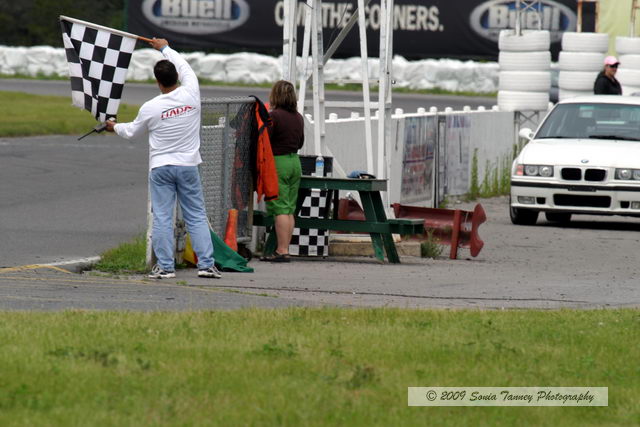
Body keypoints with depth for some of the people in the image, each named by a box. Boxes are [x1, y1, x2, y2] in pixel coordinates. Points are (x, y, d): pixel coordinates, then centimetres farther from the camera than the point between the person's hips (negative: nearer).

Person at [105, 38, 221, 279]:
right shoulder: (191, 95, -6)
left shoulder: (150, 108, -9)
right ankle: (206, 264, 3)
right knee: (196, 216, 6)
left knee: (162, 218, 2)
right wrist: (165, 49, 29)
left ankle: (165, 266, 1)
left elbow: (132, 132, 8)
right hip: (188, 166, 2)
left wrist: (115, 127, 31)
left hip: (160, 167, -2)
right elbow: (185, 68, 14)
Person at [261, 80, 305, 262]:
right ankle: (285, 249, 11)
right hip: (295, 162, 7)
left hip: (278, 162, -7)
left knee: (280, 208, -7)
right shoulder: (298, 117, 8)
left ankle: (282, 250, -9)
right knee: (290, 209, 9)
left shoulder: (273, 116, -13)